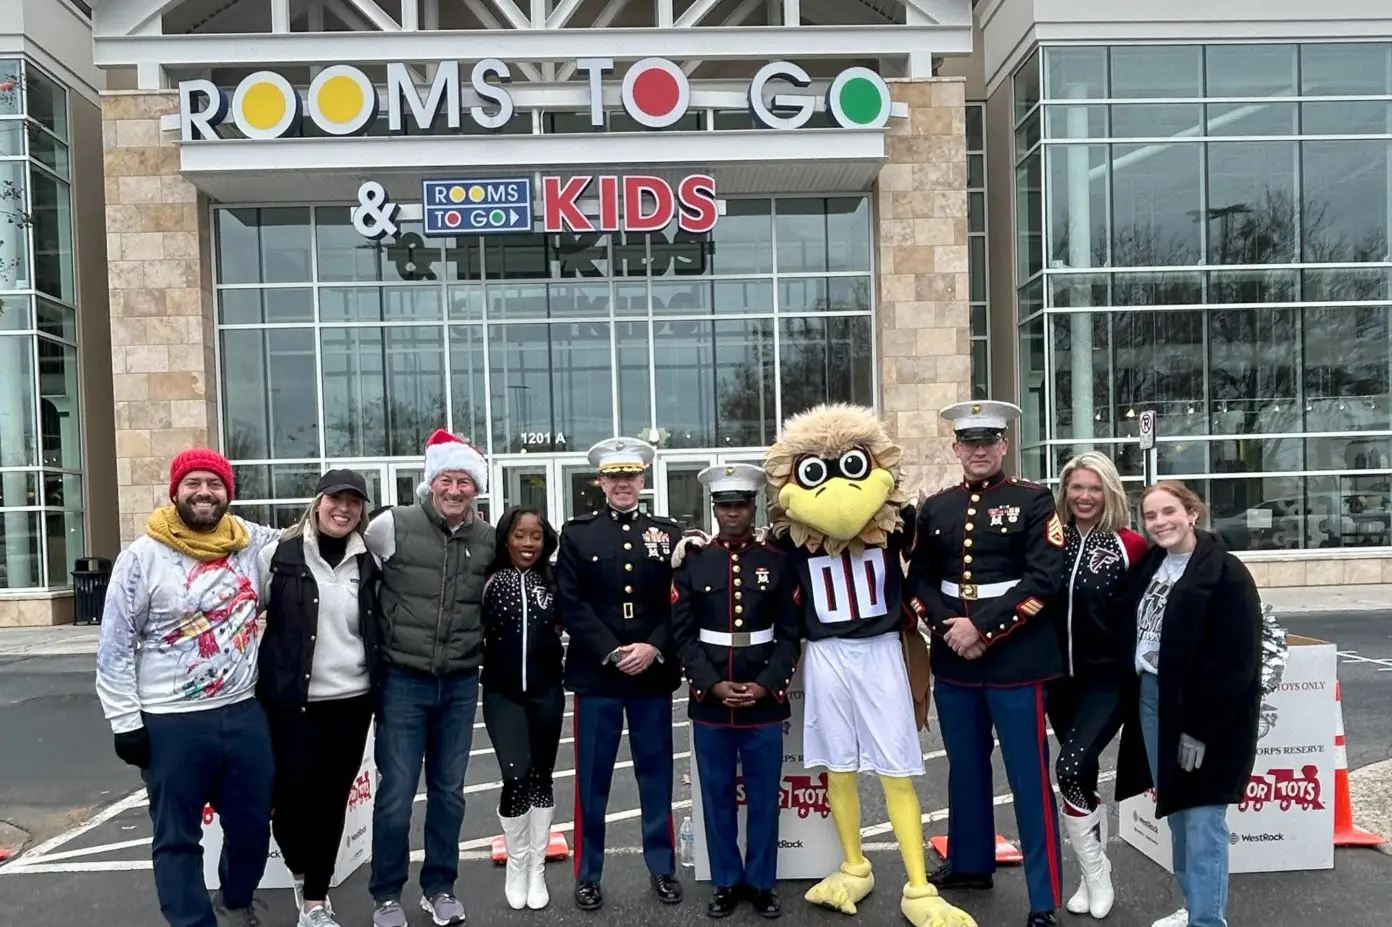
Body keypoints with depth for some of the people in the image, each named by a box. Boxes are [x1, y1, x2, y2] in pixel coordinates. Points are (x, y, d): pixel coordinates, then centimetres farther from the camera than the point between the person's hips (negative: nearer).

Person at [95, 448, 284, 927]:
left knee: (253, 824, 17)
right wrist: (126, 722, -7)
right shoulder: (142, 558, -8)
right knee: (178, 837, 9)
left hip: (244, 714, 4)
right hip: (171, 723, -4)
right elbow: (115, 648, -5)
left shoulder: (254, 543, 1)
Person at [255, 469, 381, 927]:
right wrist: (254, 679, -4)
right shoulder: (279, 555, -5)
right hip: (293, 700, -3)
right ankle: (301, 871, 27)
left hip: (352, 699, 3)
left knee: (333, 798, 8)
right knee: (295, 792, -3)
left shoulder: (367, 562, 7)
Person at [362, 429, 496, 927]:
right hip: (403, 681, -3)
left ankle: (439, 887, 31)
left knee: (449, 792, 14)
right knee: (396, 793, 3)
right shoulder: (393, 525, -10)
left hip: (461, 684, 3)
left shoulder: (488, 539, 2)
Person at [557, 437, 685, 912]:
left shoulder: (669, 533, 6)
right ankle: (587, 875, 20)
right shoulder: (576, 534, 2)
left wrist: (654, 648, -13)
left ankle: (662, 868, 25)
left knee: (656, 773, 11)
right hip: (595, 673, -1)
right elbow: (570, 604, -5)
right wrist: (612, 653, -14)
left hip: (654, 673, 1)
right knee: (591, 779, 6)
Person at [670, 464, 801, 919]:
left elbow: (790, 636, 0)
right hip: (709, 703, 0)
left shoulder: (779, 563, 1)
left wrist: (765, 686, -11)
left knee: (764, 796, 8)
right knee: (717, 796, 10)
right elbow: (683, 636, -1)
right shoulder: (691, 563, 1)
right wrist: (714, 685, -12)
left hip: (765, 703, 0)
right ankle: (726, 883, 24)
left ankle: (761, 883, 23)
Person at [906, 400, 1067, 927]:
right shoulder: (935, 508, 9)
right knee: (965, 767, 18)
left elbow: (1045, 579, -12)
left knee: (1029, 778, 0)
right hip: (952, 661, 4)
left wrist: (982, 626, -18)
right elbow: (919, 581, 8)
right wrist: (948, 626, -10)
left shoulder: (1034, 501, -3)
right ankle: (969, 864, 35)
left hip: (1016, 659, -4)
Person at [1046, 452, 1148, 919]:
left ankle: (1096, 874, 6)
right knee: (1083, 775, 14)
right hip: (1060, 676, 4)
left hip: (1108, 678, -4)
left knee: (1071, 767, -15)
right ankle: (1094, 873, 30)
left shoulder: (1130, 545, -8)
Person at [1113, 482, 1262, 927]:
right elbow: (1131, 633, 15)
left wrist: (1200, 728, -19)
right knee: (1176, 813, 16)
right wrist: (1134, 697, 7)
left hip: (1204, 712, -7)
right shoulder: (1149, 565, 10)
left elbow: (1234, 662, -17)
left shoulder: (1226, 574, -13)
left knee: (1202, 822, -3)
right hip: (1151, 700, 8)